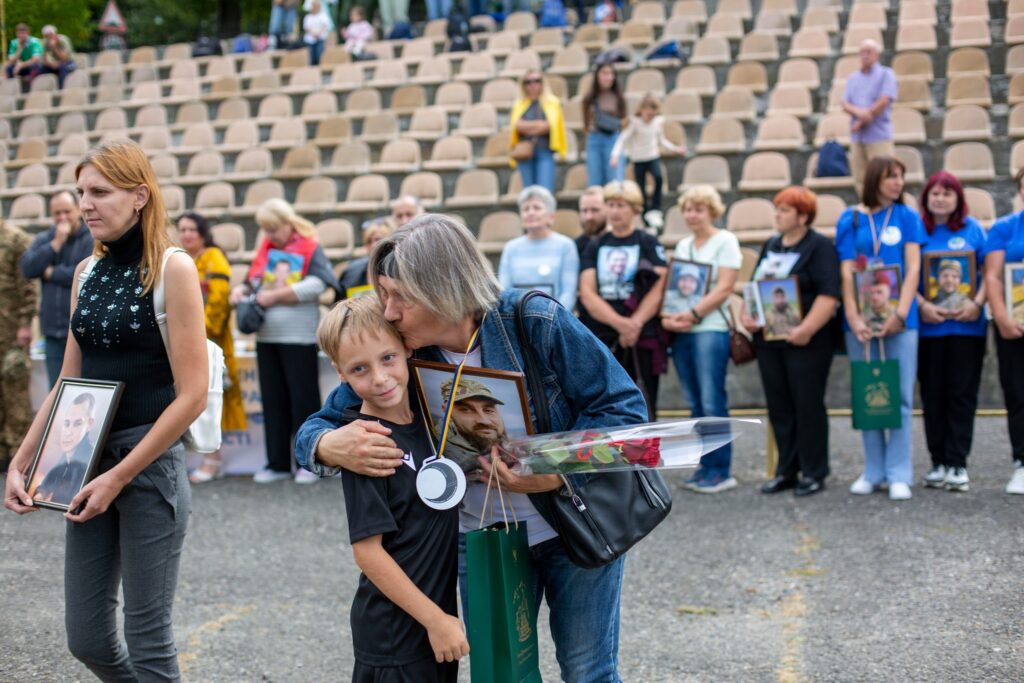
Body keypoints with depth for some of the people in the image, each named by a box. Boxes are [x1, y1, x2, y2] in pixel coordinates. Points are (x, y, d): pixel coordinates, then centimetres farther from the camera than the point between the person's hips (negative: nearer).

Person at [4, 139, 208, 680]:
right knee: (86, 639, 9)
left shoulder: (172, 269, -10)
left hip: (150, 463, -6)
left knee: (146, 638, 0)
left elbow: (192, 395, -14)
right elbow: (69, 384, 15)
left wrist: (118, 476, -15)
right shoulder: (86, 273, 9)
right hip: (88, 459, 6)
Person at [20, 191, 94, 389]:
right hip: (53, 330, 6)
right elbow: (27, 268, -1)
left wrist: (52, 273, -4)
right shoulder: (43, 239, 13)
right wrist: (56, 243, -8)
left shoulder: (93, 239, -6)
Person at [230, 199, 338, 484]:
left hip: (299, 335, -6)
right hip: (267, 335, 6)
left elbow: (316, 284, -16)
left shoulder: (310, 248, -4)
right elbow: (253, 280, 16)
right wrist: (242, 290, -7)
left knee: (303, 398, -1)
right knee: (273, 399, 8)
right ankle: (278, 463, 15)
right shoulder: (265, 249, 13)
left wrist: (275, 296, -16)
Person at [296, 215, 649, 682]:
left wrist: (554, 473, -35)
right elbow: (314, 429, -6)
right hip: (483, 541, 3)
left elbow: (625, 408, -19)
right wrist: (332, 445, -32)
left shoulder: (536, 323, -23)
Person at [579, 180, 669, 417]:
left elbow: (658, 290, -4)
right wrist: (619, 322, -13)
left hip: (641, 338, -2)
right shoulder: (595, 247, 14)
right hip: (599, 339, 2)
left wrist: (635, 323, -17)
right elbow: (587, 293, 2)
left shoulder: (649, 244, 7)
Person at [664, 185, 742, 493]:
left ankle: (721, 470, -2)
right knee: (696, 403, 7)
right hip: (680, 331, 6)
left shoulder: (725, 241, -1)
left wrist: (693, 314, -16)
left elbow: (724, 288, -9)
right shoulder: (682, 245, 18)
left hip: (710, 329, -6)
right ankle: (705, 466, 13)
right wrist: (668, 316, -3)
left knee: (712, 402, -8)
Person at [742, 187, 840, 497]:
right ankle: (786, 471, 18)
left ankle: (813, 473, 8)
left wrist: (806, 328, -25)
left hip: (806, 341, -7)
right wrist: (746, 315, 3)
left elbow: (829, 294, -16)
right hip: (768, 340, 7)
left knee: (808, 406, -1)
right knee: (779, 407, 9)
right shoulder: (770, 246, 16)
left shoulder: (820, 247, -7)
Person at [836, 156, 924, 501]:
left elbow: (913, 268, -1)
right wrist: (853, 318, -11)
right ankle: (873, 472, 16)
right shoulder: (850, 219, 5)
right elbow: (846, 271, 0)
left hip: (899, 320, -1)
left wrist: (900, 313, -12)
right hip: (861, 320, 1)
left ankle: (899, 475, 6)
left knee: (899, 397, 0)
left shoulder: (907, 217, 5)